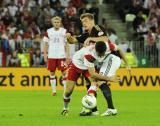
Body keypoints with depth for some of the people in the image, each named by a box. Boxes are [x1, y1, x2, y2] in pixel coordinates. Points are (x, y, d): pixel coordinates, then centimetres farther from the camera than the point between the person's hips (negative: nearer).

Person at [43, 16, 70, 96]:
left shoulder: (64, 31, 4)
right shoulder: (48, 32, 6)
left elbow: (66, 45, 6)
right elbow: (46, 45, 9)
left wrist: (67, 55, -1)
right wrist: (45, 55, 3)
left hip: (61, 55, -1)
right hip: (51, 56, 1)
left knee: (64, 72, -4)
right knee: (52, 72, 4)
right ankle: (53, 90, 11)